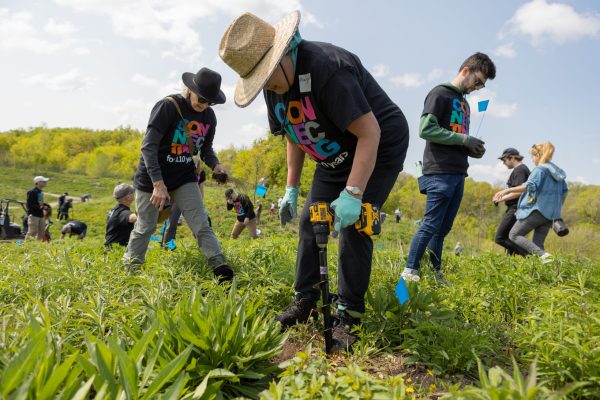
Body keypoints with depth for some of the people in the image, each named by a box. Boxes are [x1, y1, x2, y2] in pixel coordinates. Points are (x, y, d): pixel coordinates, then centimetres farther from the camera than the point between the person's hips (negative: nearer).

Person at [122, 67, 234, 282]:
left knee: (201, 224, -10)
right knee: (145, 228, 9)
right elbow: (149, 146, -22)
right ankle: (130, 270, 28)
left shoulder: (209, 116, -1)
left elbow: (206, 148, 11)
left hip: (185, 178, 4)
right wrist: (158, 182, -31)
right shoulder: (168, 106, -19)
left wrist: (215, 164, -12)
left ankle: (219, 265, -16)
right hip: (153, 178, -4)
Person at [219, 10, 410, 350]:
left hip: (379, 148, -7)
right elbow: (296, 136, 8)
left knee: (354, 226, -16)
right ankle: (305, 302, 12)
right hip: (338, 156, 8)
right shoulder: (274, 86, -5)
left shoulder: (327, 68, -32)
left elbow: (370, 133, -32)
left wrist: (353, 194, -35)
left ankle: (350, 317, -4)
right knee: (310, 222, 1)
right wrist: (291, 189, 5)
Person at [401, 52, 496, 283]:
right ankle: (410, 272, -3)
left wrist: (473, 149, 5)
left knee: (443, 229, 8)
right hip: (440, 173, -8)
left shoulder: (464, 103, 24)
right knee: (430, 225, -10)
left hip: (458, 174, 8)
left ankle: (436, 273, 13)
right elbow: (426, 129, -14)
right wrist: (464, 139, -12)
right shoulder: (440, 93, -2)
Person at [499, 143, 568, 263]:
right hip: (551, 214, 8)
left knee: (514, 235, -1)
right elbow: (564, 191, 20)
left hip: (537, 209, -8)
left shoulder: (540, 169, -9)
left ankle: (543, 255, -18)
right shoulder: (557, 171, 17)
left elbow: (530, 185, -24)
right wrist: (557, 208, 28)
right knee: (537, 243, 12)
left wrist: (509, 190, -22)